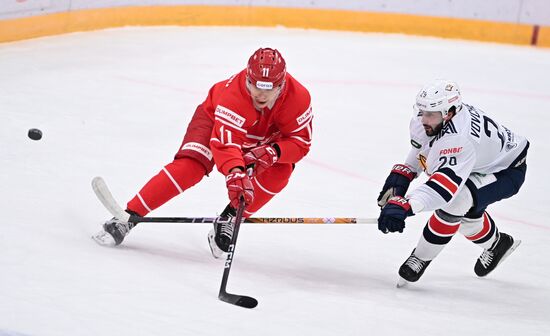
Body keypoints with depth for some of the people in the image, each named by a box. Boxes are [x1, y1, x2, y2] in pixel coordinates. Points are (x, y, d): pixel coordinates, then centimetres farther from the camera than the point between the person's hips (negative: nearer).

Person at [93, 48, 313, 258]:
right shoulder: (233, 93, -41)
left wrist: (273, 152, -43)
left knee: (280, 171, -25)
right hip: (215, 118, -3)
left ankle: (229, 220, -7)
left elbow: (301, 141, -23)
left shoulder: (298, 97, -31)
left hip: (263, 139, 3)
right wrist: (236, 173, -66)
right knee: (191, 166, -26)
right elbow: (225, 142, -48)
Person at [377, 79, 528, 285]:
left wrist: (404, 206, -64)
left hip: (507, 171, -10)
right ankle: (496, 243, 45)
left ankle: (421, 258, -13)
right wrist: (399, 177, -2)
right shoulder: (422, 121, -15)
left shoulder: (460, 139, -43)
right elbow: (419, 151, 9)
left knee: (456, 200, -28)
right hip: (479, 165, 10)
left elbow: (444, 184, -54)